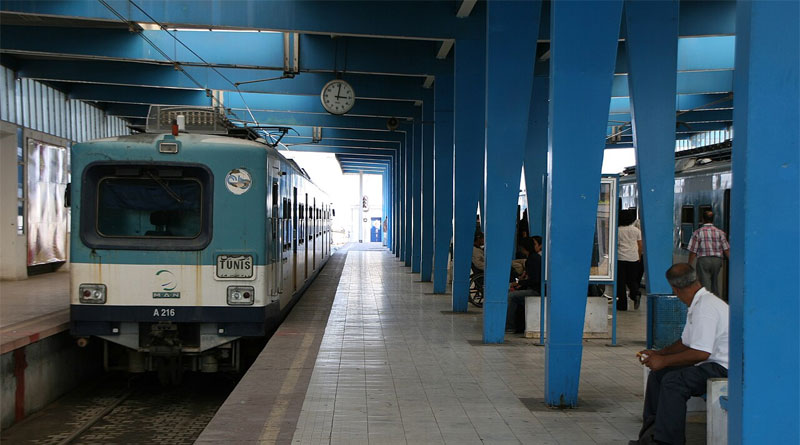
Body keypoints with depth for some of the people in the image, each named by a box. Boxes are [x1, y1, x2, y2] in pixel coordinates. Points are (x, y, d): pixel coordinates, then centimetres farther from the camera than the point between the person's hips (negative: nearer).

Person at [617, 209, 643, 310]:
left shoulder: (618, 231, -4)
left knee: (621, 281, 4)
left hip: (621, 258, -3)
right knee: (632, 279, 16)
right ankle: (635, 294, -13)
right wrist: (639, 257, 20)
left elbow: (615, 245, -1)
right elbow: (640, 246, 8)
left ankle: (622, 304, 4)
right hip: (634, 258, 3)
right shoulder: (636, 230, 4)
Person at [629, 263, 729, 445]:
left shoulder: (705, 307, -21)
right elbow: (685, 342, 23)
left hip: (721, 368, -11)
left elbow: (700, 353, -26)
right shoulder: (698, 304, 14)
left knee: (673, 380, -27)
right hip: (710, 364, 11)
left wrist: (664, 360, -17)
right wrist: (658, 353, 12)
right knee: (657, 374, 9)